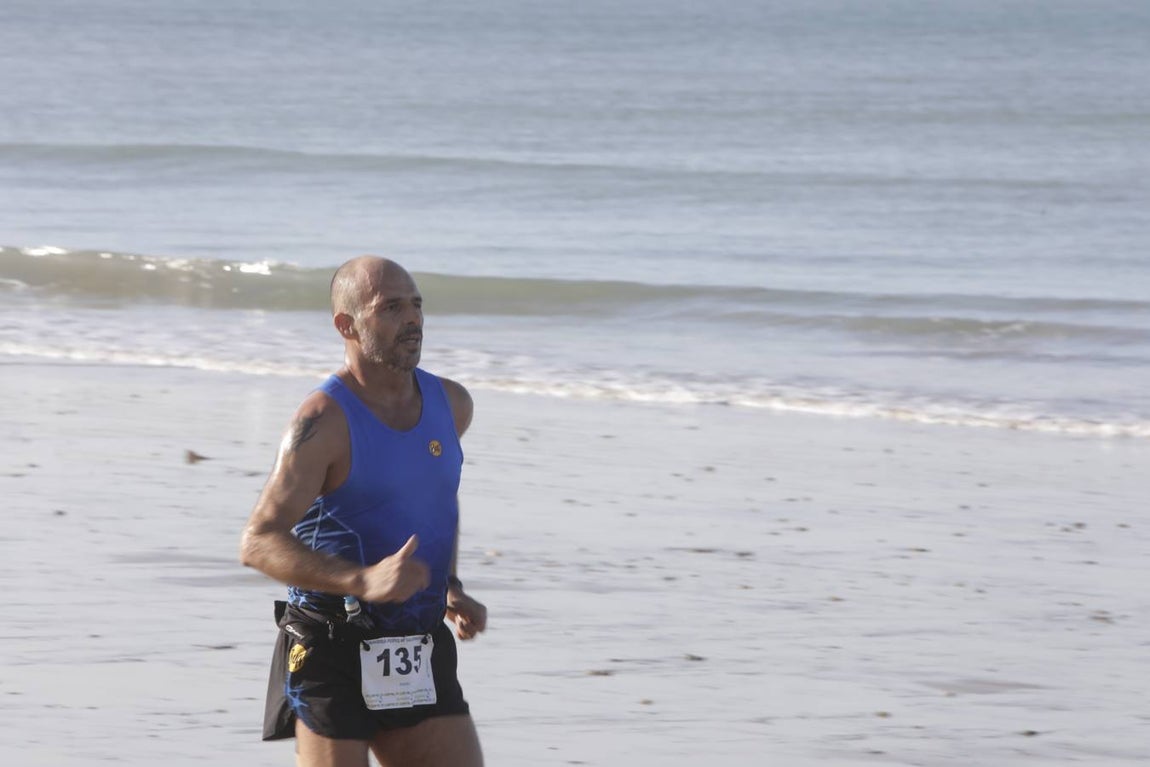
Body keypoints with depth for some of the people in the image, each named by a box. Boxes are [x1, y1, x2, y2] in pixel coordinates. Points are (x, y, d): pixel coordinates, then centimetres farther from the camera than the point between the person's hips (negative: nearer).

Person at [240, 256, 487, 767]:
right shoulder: (325, 420, -14)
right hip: (332, 653, -6)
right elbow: (259, 543, -21)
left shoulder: (450, 404, 8)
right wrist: (363, 581, -33)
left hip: (417, 662, 6)